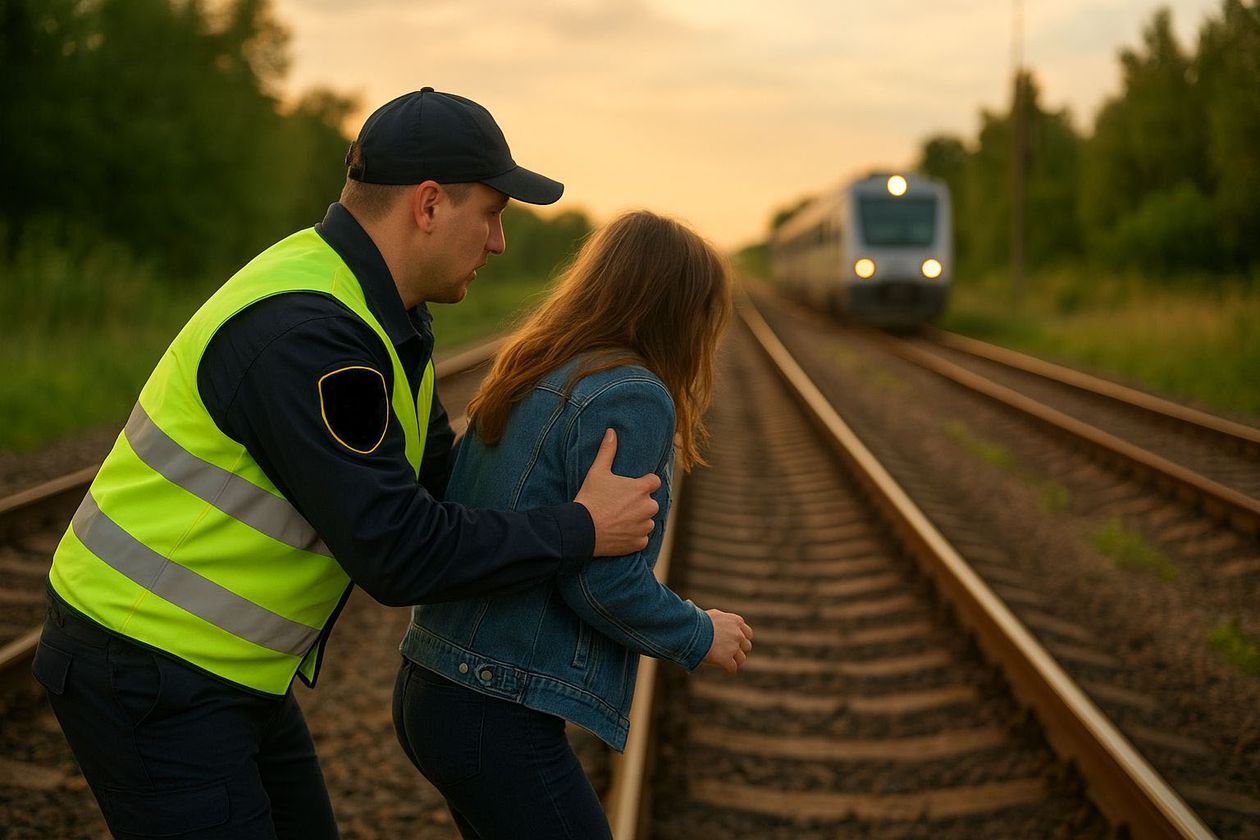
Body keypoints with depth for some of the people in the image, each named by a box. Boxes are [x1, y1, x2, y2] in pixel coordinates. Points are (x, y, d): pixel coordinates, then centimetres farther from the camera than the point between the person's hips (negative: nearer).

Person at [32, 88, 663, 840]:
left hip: (218, 661, 10)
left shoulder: (379, 311, 4)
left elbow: (437, 472, 16)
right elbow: (397, 551, -27)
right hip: (144, 672, -10)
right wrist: (579, 533, -17)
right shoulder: (304, 333, -28)